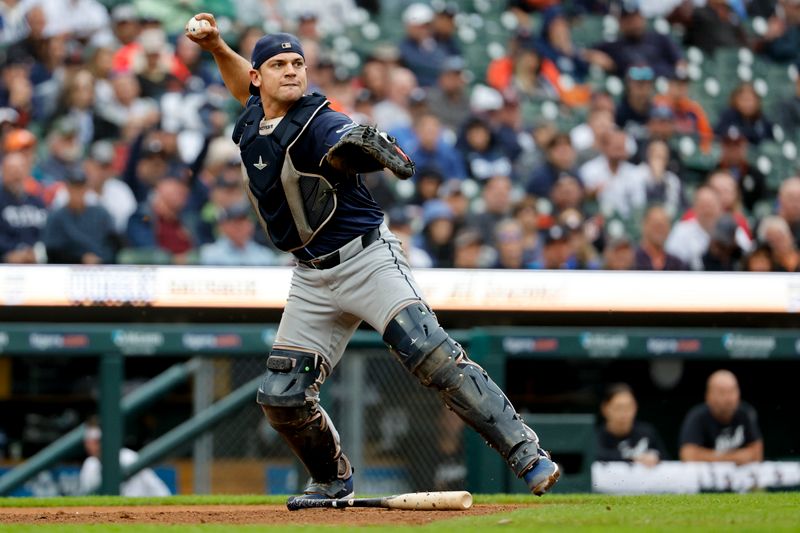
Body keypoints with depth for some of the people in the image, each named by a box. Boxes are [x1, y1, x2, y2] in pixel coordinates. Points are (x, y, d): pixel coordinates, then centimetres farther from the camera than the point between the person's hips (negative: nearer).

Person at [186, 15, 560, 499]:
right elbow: (244, 83, 29)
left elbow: (343, 144, -42)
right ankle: (333, 480, 30)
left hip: (367, 257, -7)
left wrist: (362, 146, -64)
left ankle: (526, 454, -28)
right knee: (281, 396, 3)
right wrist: (216, 46, 12)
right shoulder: (253, 121, 5)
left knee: (429, 352, -26)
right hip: (313, 278, 7)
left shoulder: (320, 125, -17)